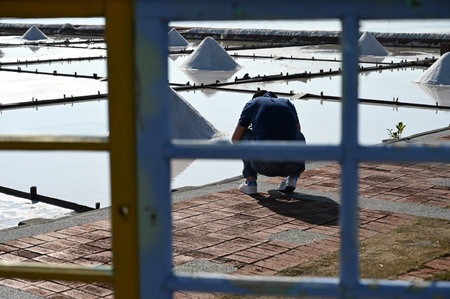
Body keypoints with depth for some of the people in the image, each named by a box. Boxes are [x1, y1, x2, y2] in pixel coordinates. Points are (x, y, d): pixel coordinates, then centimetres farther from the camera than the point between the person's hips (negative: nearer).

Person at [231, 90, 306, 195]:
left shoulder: (252, 103, 17)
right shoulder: (288, 103, 24)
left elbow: (235, 139, 18)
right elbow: (298, 129, 40)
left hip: (265, 165, -2)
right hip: (291, 165, 2)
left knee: (245, 134, 27)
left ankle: (250, 181, 14)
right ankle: (292, 178, 13)